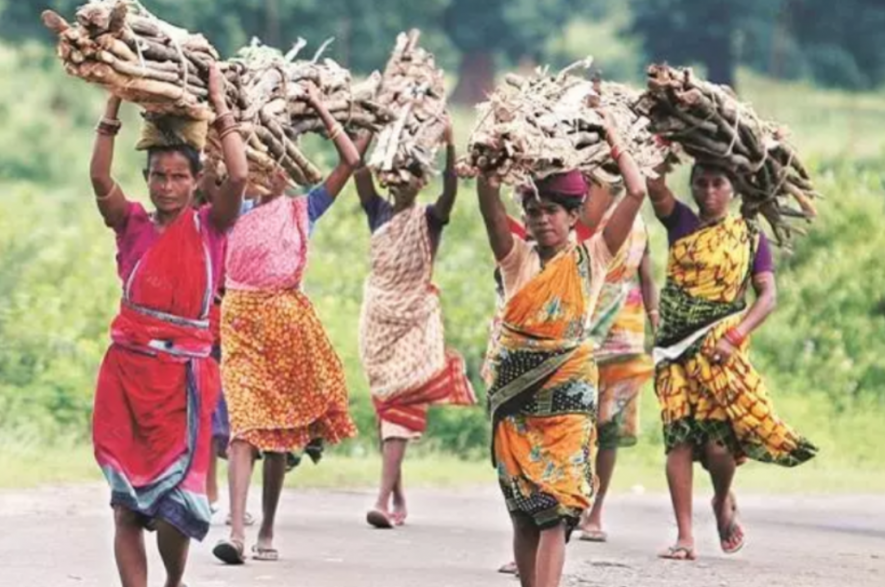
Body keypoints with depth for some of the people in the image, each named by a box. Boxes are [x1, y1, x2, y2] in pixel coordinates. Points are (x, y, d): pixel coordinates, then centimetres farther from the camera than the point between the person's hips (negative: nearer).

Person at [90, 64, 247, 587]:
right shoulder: (133, 225, 8)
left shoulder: (209, 226, 5)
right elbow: (100, 179, -8)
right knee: (128, 503, 0)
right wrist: (114, 107, -10)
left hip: (184, 373, -2)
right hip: (127, 368, 2)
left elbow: (238, 177, -11)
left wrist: (220, 107, -5)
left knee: (172, 503, -3)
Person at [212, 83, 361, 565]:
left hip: (287, 321, 1)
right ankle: (236, 532, -23)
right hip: (240, 320, -1)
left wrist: (319, 108, 1)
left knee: (281, 433, 6)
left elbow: (350, 161, 1)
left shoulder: (302, 210, 7)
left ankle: (267, 531, 17)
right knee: (243, 423, -14)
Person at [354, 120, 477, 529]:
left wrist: (450, 147, -31)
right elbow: (359, 173, -6)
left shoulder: (428, 219, -1)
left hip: (415, 318, -4)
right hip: (378, 315, 4)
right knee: (384, 400, 8)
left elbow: (451, 191, -20)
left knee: (402, 402, -13)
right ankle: (397, 495, 19)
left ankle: (384, 499, -22)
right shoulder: (379, 212, 7)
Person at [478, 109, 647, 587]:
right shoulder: (517, 259, 9)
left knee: (556, 510, -12)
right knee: (523, 512, 6)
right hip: (515, 394, 3)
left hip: (567, 393, -3)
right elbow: (488, 201, -3)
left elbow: (636, 192, -2)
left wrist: (610, 137, 2)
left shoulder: (590, 258, 4)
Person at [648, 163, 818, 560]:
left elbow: (768, 296, -1)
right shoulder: (680, 223, 9)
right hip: (676, 349, 2)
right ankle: (685, 536, -1)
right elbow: (655, 187, -7)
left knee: (718, 441, -11)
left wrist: (734, 338, -13)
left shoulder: (750, 238, 7)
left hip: (720, 349, -2)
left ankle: (723, 501, 21)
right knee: (679, 438, -4)